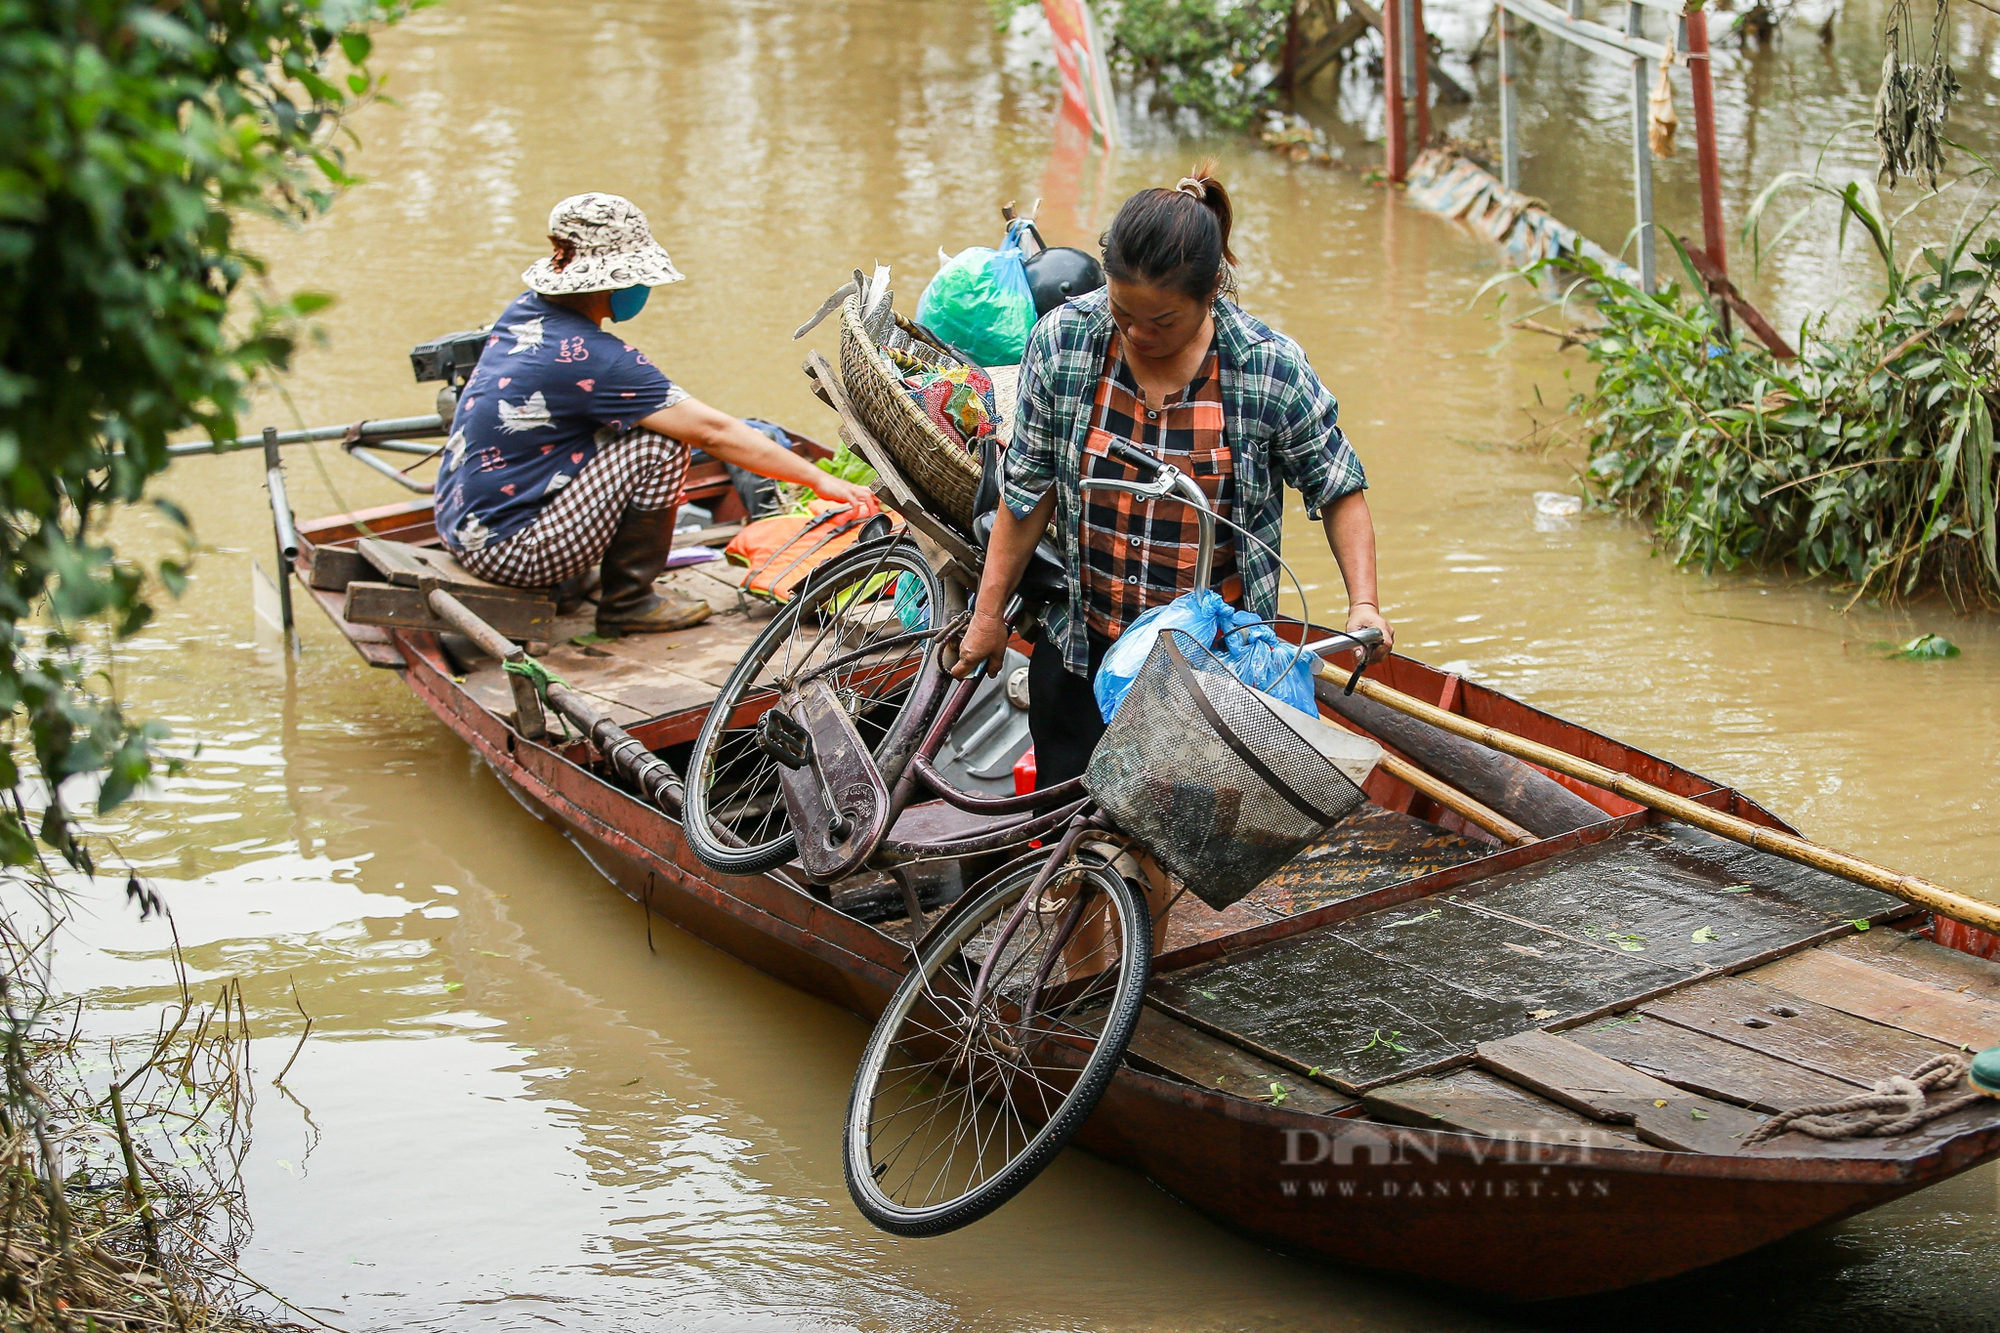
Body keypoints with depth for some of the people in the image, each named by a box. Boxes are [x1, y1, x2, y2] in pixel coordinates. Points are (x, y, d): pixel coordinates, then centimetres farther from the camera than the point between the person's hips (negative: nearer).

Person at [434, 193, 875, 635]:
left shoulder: (526, 310, 6)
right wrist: (818, 478, -11)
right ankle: (627, 602, 1)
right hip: (509, 552, -9)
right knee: (660, 442, -12)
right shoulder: (594, 358, -20)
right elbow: (712, 431, -17)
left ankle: (564, 582, 20)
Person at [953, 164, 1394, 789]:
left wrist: (1363, 604, -12)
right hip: (1081, 650, 2)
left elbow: (1340, 491, 0)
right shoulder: (1061, 342, -7)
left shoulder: (1271, 370, -11)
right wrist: (989, 613, 4)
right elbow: (1028, 490, 0)